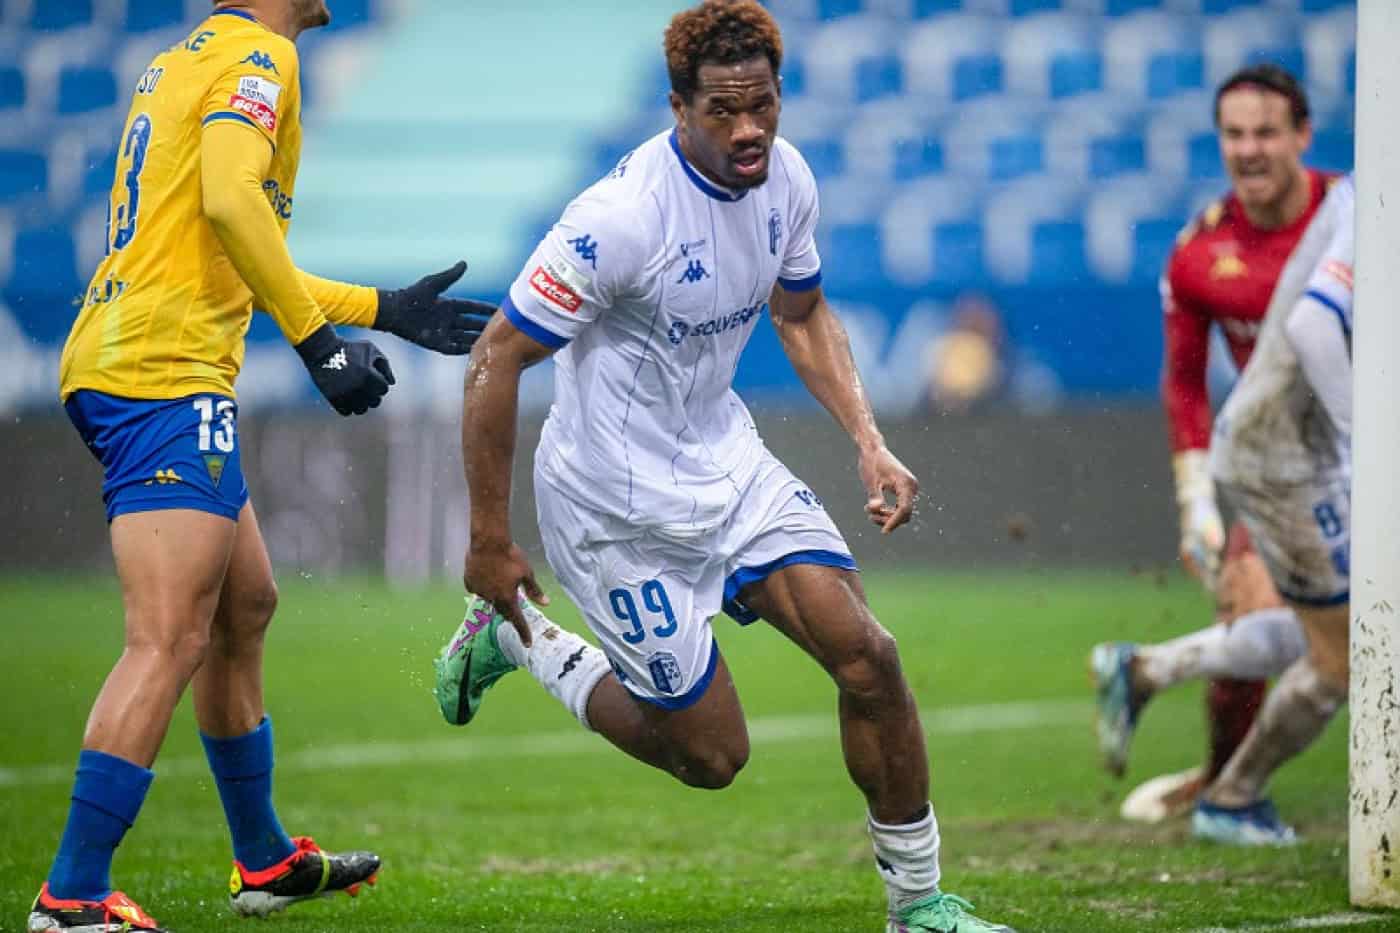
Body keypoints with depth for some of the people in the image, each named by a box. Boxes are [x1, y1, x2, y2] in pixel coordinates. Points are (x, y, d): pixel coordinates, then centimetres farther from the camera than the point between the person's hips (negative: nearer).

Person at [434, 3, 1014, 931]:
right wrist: (489, 542, -17)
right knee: (712, 753, 1)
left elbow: (801, 311, 15)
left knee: (865, 654, -9)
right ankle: (513, 635, 23)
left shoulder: (785, 177, -5)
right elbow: (497, 360, -21)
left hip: (725, 457, 6)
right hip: (618, 500, -6)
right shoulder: (624, 216, -27)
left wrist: (869, 442, 2)